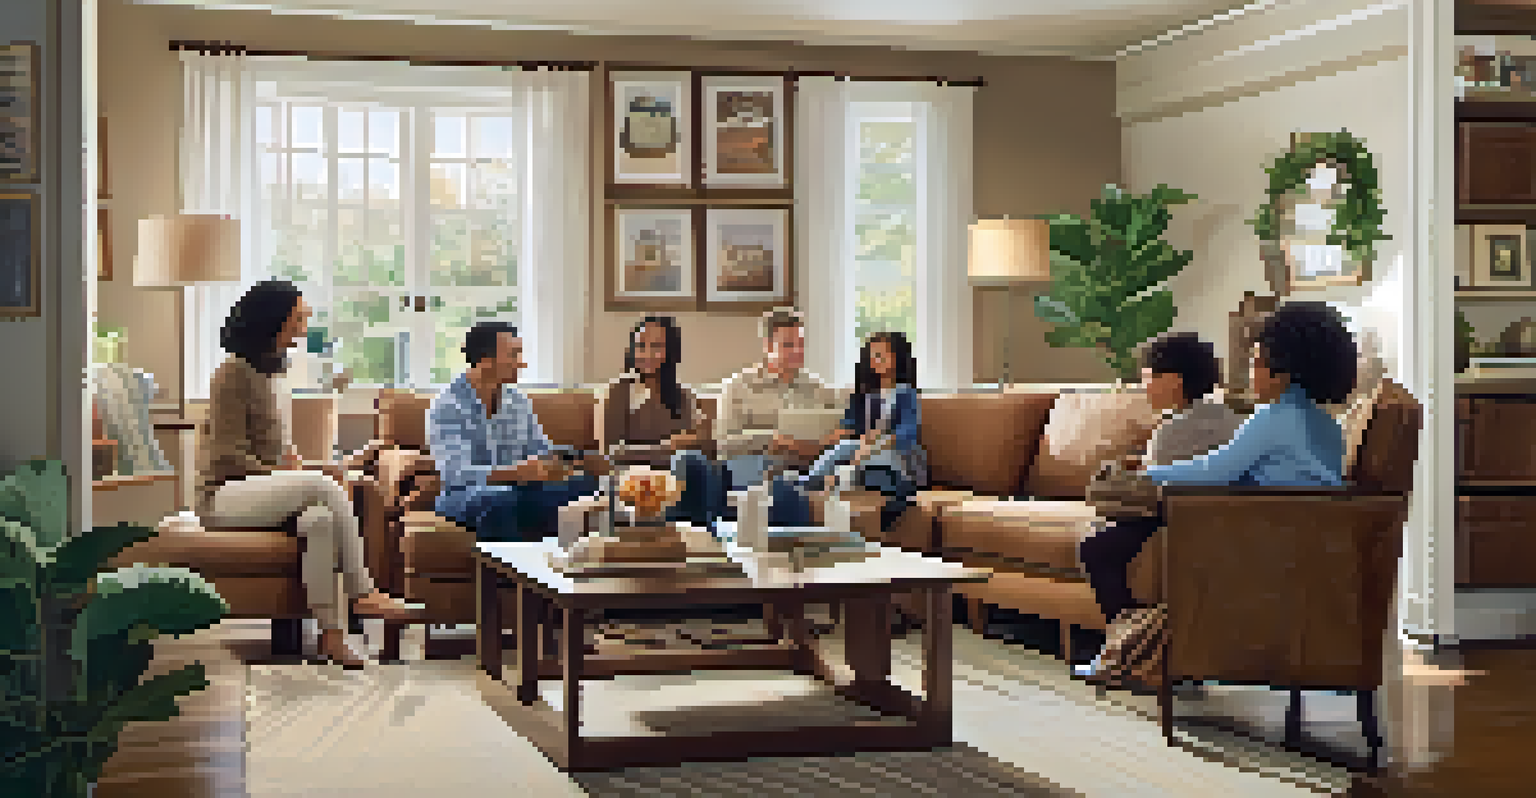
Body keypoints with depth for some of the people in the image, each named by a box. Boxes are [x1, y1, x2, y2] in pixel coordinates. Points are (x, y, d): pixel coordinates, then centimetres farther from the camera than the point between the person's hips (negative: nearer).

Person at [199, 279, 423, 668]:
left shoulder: (272, 370, 18)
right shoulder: (234, 373, -10)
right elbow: (229, 454, -15)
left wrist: (295, 464, 4)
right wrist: (285, 477, -17)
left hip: (264, 488, 8)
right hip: (224, 494, -8)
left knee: (318, 519, -26)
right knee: (325, 486, -30)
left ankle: (331, 633, -33)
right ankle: (361, 593, -25)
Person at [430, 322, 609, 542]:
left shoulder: (518, 400, 9)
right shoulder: (447, 406, -12)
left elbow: (544, 452, 13)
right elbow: (455, 474, -23)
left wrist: (583, 462, -8)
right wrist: (515, 473, -36)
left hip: (515, 494, 7)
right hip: (463, 499, -6)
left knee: (585, 483, -13)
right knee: (501, 499, -39)